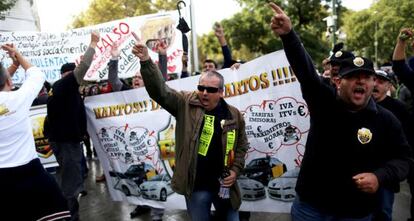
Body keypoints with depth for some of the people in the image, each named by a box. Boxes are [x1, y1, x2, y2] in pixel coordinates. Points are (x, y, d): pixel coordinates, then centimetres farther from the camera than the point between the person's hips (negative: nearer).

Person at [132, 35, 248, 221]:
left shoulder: (234, 115, -3)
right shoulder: (185, 103, -7)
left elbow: (241, 146, 8)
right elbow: (160, 91, -20)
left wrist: (235, 170, -3)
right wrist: (146, 61, -33)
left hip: (223, 184, 1)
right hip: (196, 186, -1)